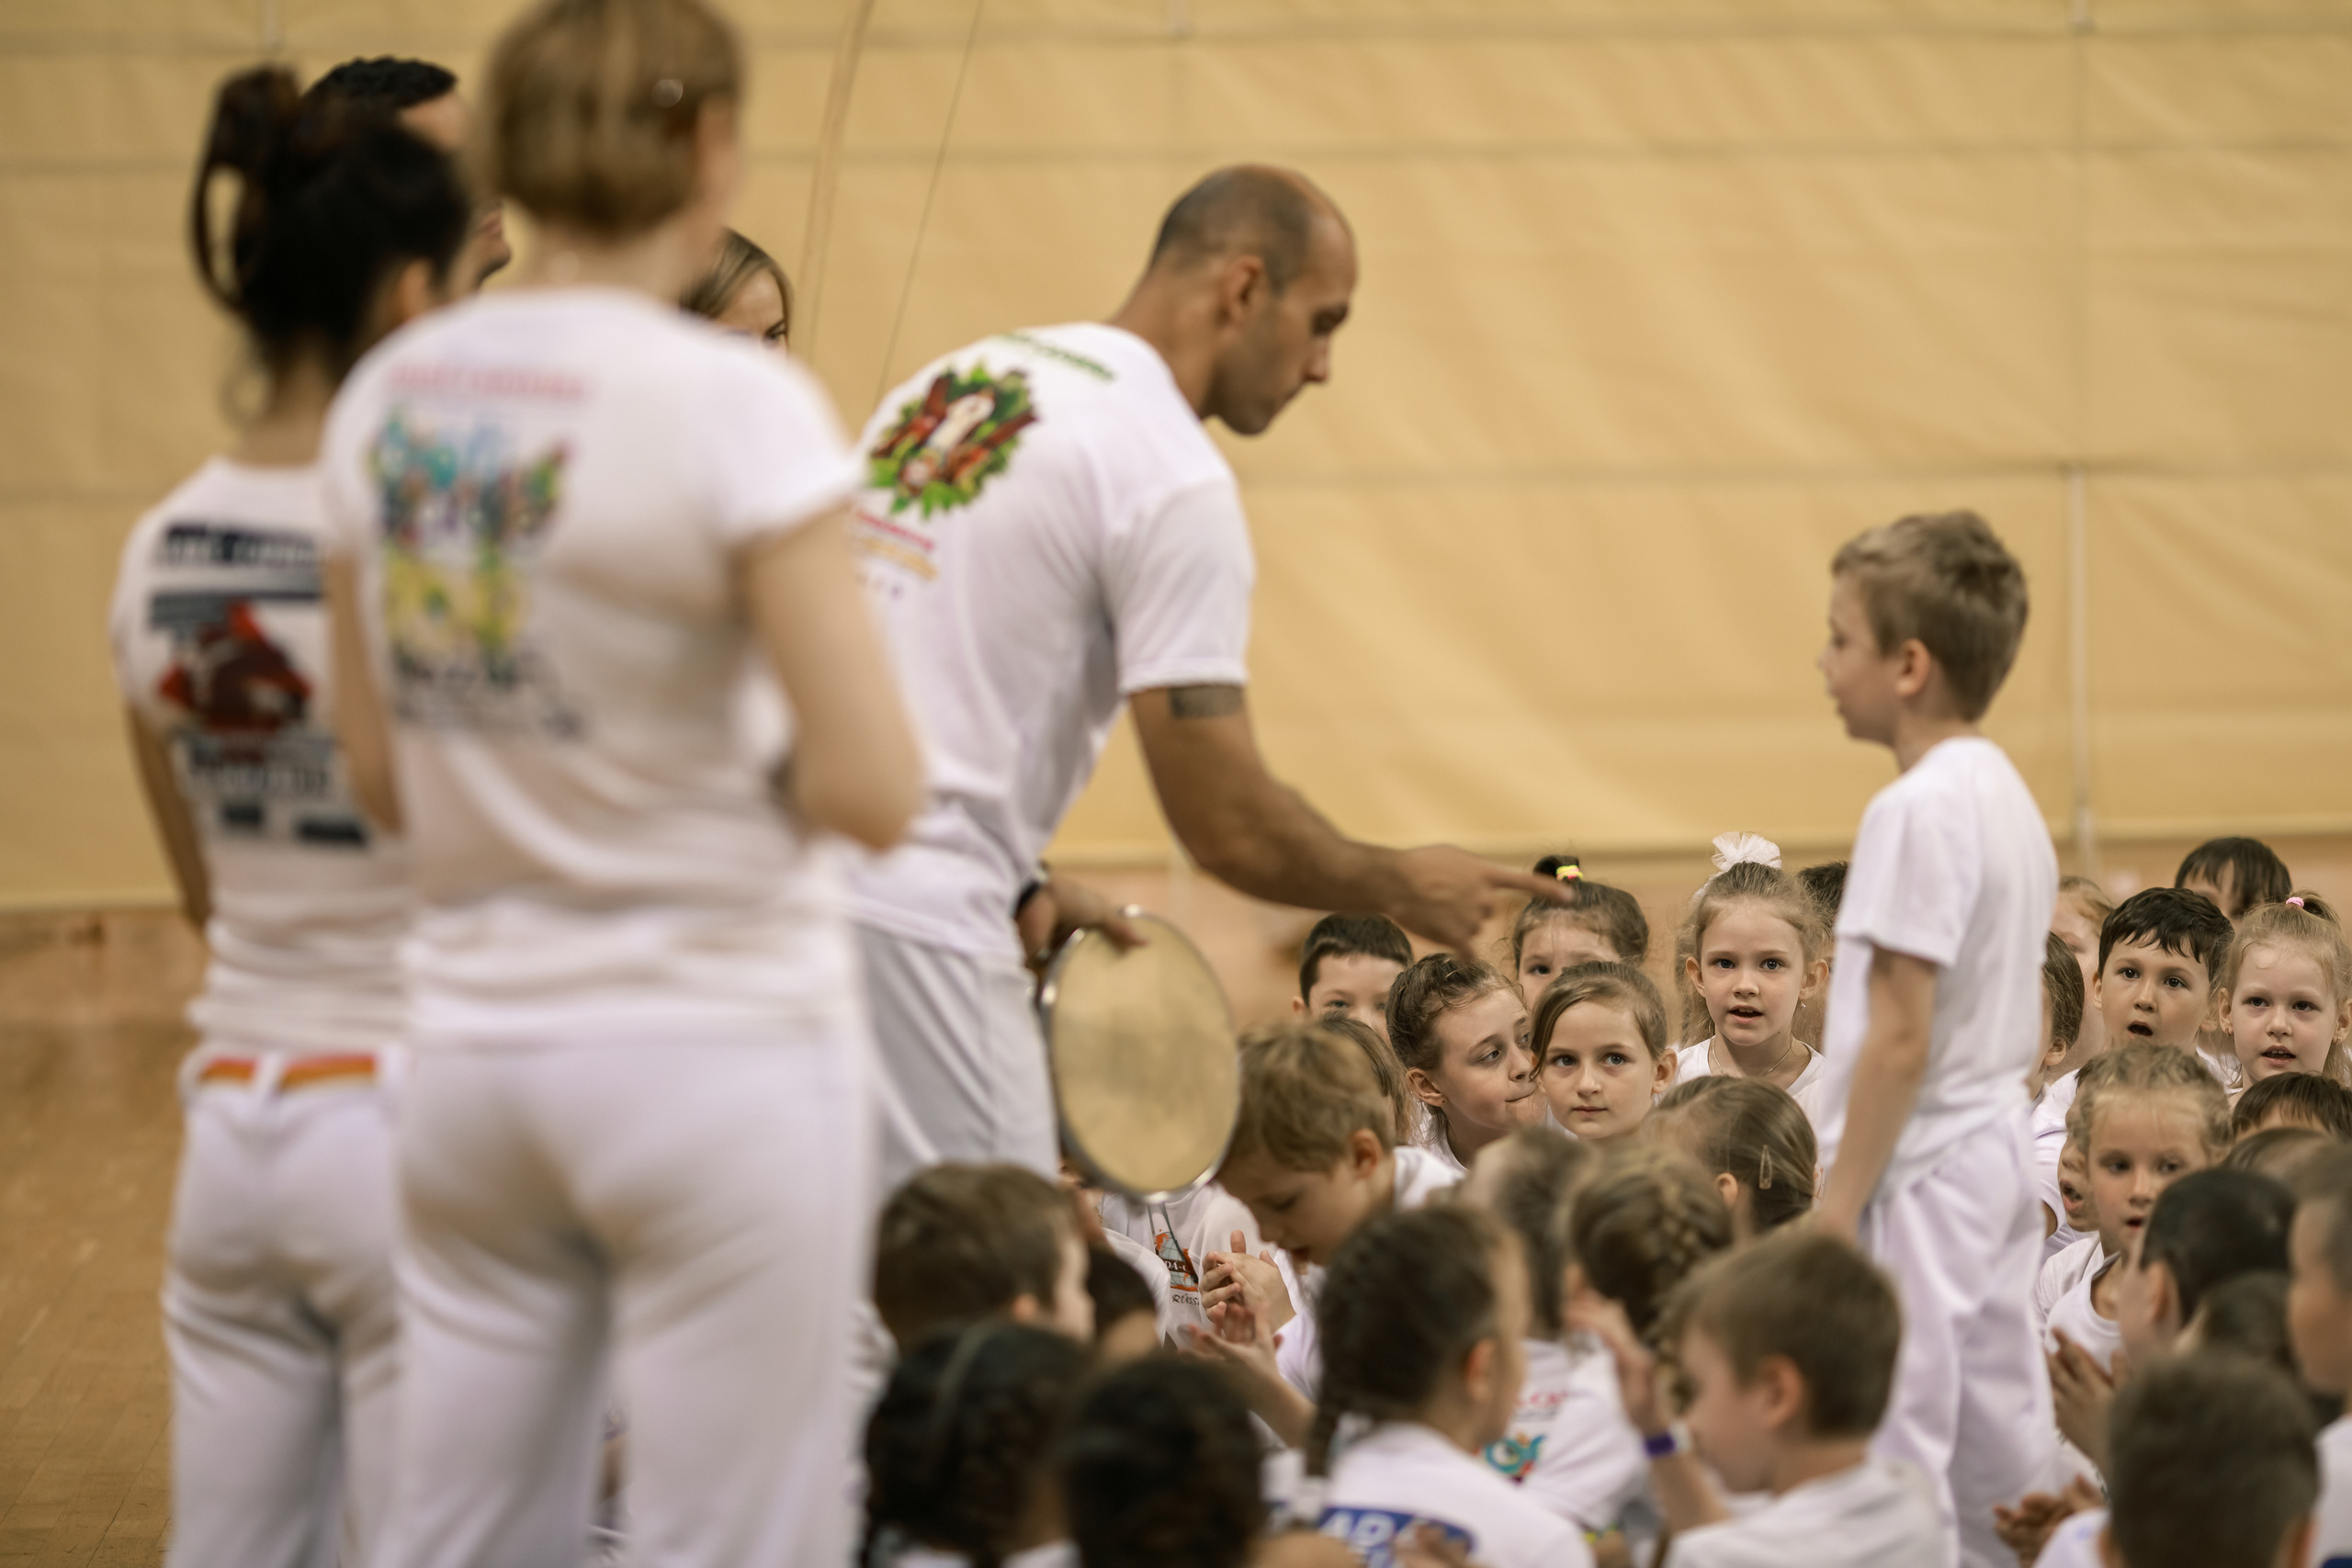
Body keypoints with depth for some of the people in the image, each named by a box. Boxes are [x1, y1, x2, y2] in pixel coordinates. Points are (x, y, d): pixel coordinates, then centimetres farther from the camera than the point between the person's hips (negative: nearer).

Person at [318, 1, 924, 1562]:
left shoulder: (388, 397, 4)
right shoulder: (737, 403, -14)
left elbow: (381, 775, 13)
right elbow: (874, 788, -16)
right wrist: (763, 782, 4)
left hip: (473, 1039, 6)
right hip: (720, 1046, -6)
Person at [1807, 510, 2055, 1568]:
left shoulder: (1918, 812, -17)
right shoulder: (2006, 794, 12)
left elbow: (1899, 1038, -21)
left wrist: (1838, 1207, -17)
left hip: (1923, 1171, -10)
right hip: (1998, 1146, 10)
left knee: (1894, 1468, -7)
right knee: (1995, 1455, 12)